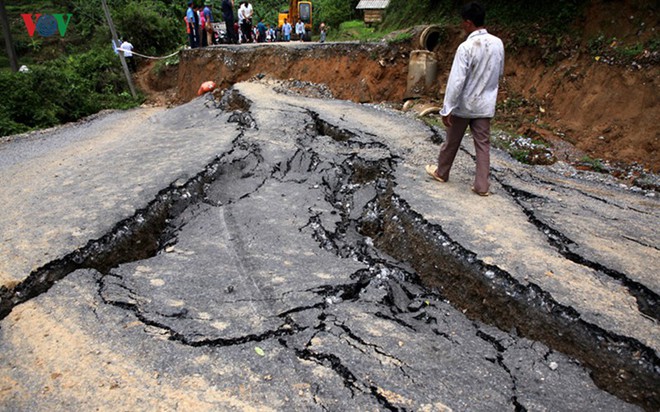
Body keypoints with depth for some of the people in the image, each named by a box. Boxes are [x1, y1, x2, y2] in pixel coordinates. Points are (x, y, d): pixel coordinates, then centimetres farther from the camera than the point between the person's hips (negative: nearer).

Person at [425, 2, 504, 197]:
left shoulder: (466, 47, -20)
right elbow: (500, 73, 14)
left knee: (452, 141, 14)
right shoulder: (498, 43, 0)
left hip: (464, 105, -5)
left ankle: (441, 172, 33)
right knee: (483, 145, 7)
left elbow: (456, 81, -22)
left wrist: (447, 109, -17)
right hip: (485, 104, 5)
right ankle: (481, 186, 9)